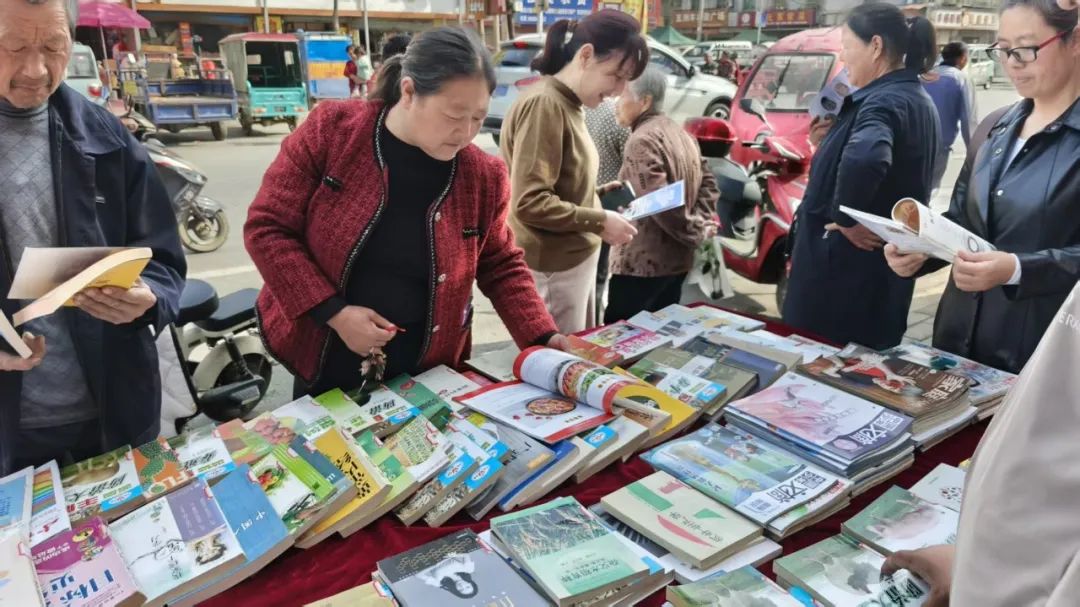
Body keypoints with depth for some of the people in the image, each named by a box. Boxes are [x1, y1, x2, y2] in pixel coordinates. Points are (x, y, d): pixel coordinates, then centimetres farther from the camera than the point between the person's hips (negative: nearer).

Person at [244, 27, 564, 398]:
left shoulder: (484, 177, -9)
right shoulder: (331, 130, -15)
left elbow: (501, 267, 2)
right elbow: (266, 227, -12)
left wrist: (542, 338, -12)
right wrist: (334, 313, -20)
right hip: (325, 358, 0)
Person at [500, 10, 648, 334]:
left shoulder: (566, 106, 10)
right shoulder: (544, 105, -18)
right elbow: (529, 203, -24)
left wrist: (600, 198, 4)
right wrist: (600, 222, -18)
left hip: (573, 261, 9)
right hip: (552, 269, -9)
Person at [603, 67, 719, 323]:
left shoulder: (643, 140, -15)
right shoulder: (680, 133, 14)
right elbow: (708, 183, 15)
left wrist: (695, 232, -10)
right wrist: (701, 224, 2)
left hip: (642, 263, -9)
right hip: (677, 260, 9)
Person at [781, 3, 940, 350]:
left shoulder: (883, 102, -19)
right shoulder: (917, 99, 12)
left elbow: (864, 159, -42)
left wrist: (844, 219, -26)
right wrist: (831, 141, 8)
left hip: (848, 267, -10)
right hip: (883, 265, 10)